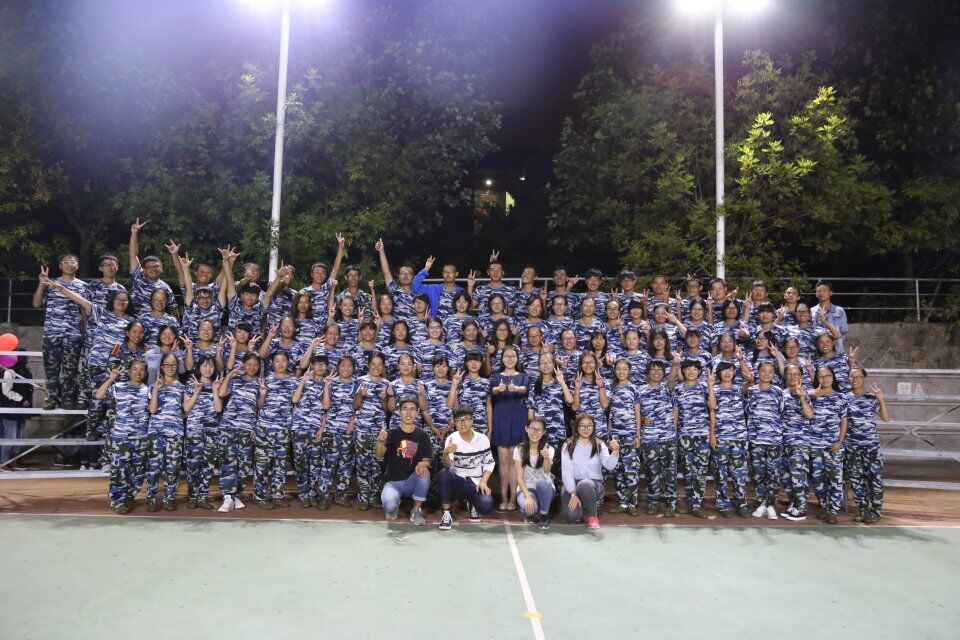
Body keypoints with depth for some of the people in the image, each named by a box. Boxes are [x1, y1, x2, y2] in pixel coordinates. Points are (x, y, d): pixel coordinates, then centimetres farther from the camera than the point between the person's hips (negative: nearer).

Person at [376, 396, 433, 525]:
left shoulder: (422, 435, 1)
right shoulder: (392, 433, -4)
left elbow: (427, 461, 0)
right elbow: (379, 456, -19)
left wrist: (423, 464, -26)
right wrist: (380, 441, -42)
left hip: (412, 481, 2)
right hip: (392, 481, -2)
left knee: (424, 471, -31)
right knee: (388, 504, -33)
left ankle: (416, 510, -11)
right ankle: (394, 506, 8)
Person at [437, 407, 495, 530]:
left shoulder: (483, 439, -4)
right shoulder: (451, 439, -10)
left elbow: (489, 463, 6)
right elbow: (447, 466, -21)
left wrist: (483, 481, -10)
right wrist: (446, 454, -43)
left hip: (475, 484, 1)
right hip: (456, 482, -1)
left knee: (486, 505, -28)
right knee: (443, 473, -33)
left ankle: (472, 504, 12)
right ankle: (446, 513, -16)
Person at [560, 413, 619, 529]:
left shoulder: (599, 445, 1)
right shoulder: (568, 446, -1)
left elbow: (609, 466, -16)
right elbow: (566, 472, -8)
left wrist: (615, 451, -36)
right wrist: (573, 494, -19)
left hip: (594, 484, 0)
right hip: (572, 485, 0)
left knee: (584, 484, -37)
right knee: (571, 515, -26)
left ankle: (592, 515, -8)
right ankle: (581, 505, 13)